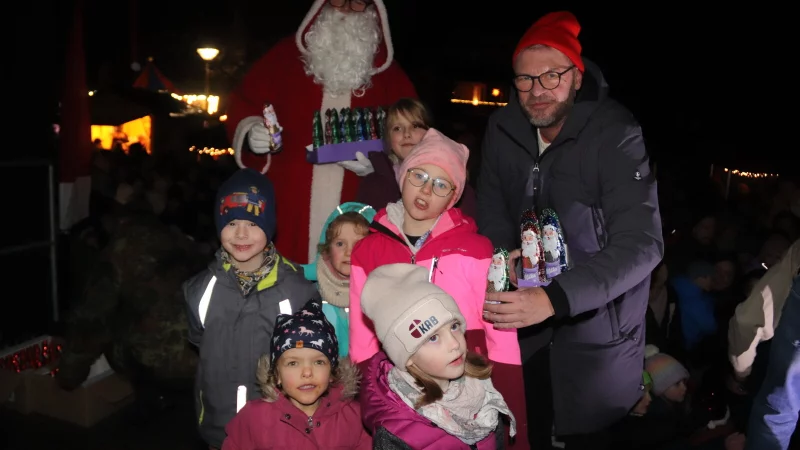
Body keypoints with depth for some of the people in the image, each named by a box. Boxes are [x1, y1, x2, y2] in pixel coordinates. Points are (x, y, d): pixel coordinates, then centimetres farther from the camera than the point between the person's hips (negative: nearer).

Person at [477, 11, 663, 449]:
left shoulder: (616, 135, -24)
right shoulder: (503, 129, -8)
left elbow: (641, 244, -31)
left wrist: (555, 298, -42)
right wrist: (503, 257, -16)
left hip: (597, 317, -4)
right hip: (525, 313, 4)